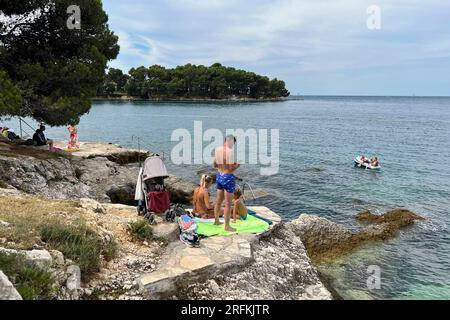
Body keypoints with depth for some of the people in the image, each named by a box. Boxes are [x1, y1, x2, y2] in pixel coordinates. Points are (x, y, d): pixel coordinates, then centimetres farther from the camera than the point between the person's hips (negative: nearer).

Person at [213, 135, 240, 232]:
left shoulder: (217, 149, 1)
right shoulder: (230, 151, -20)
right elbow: (231, 168, -21)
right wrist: (238, 164, -4)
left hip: (219, 176, 7)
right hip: (228, 177, -7)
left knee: (218, 201, 22)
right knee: (228, 204, 3)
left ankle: (216, 220, 37)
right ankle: (227, 226, 12)